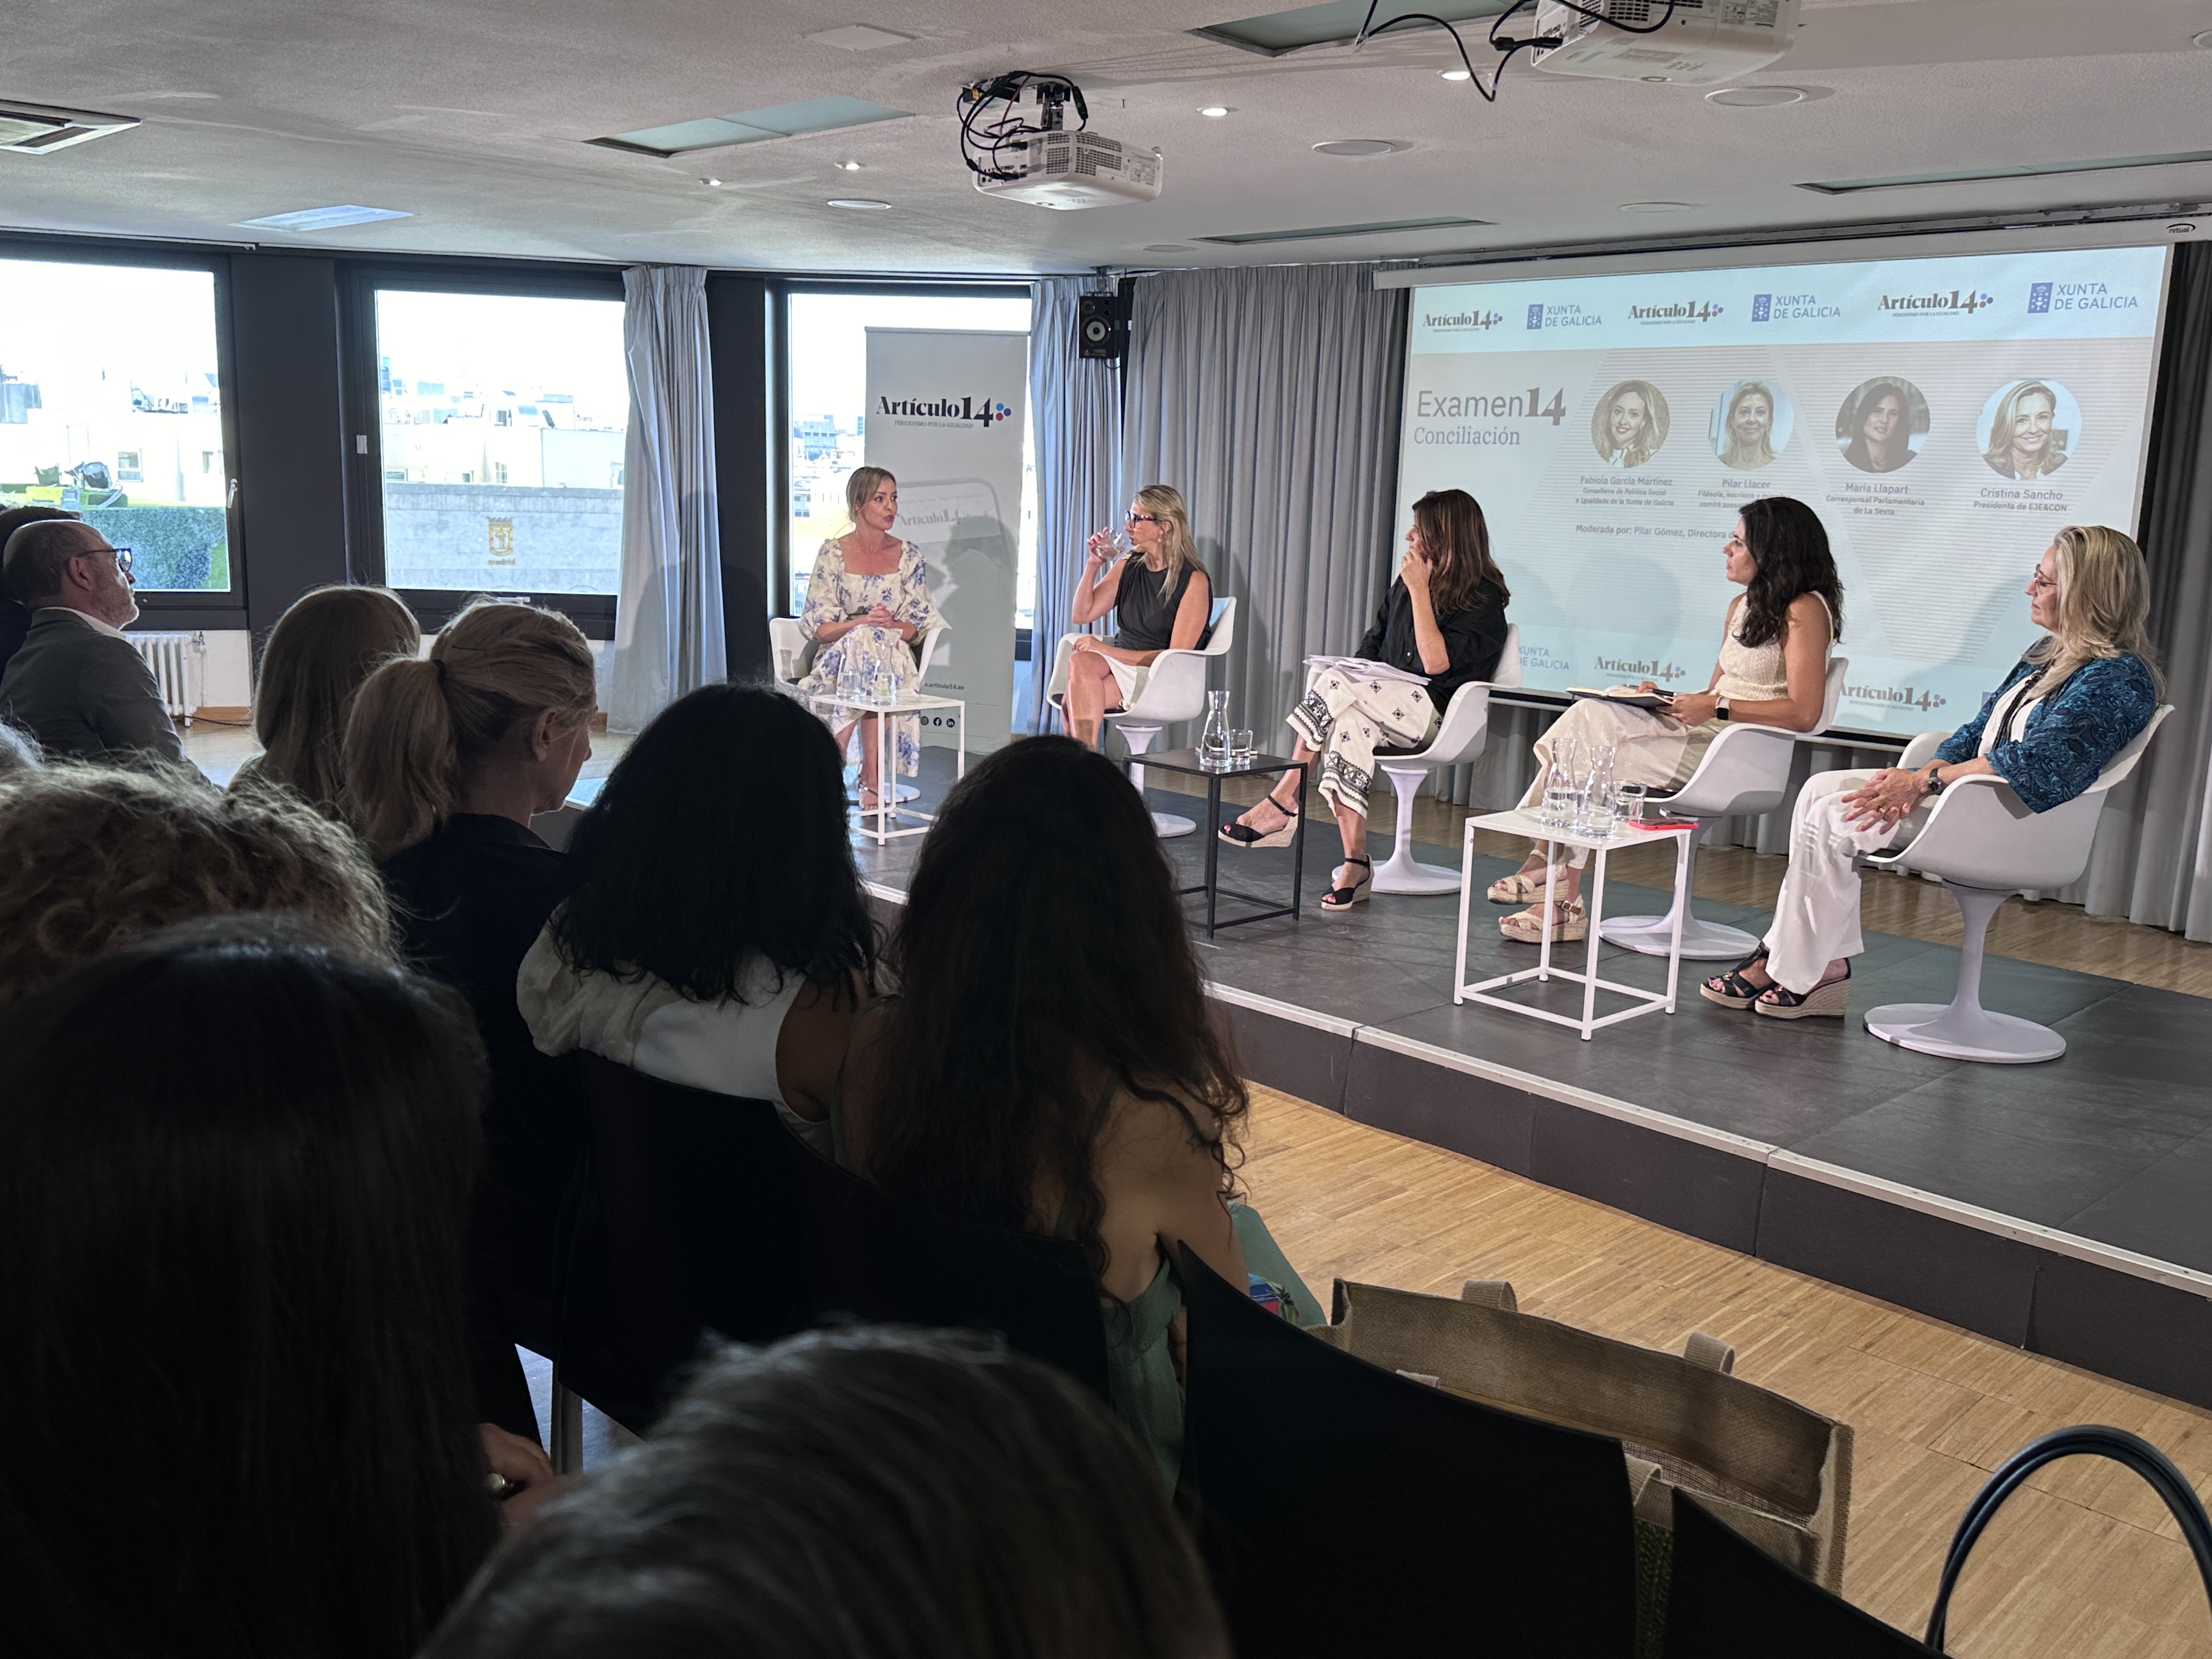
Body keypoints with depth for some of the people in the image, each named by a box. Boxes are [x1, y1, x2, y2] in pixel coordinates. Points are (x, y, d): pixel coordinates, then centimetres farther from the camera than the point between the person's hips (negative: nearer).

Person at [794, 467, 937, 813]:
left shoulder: (908, 555, 9)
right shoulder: (833, 553, 3)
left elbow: (916, 625, 5)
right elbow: (818, 626, -2)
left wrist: (893, 625, -17)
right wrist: (861, 622, -20)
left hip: (893, 658, 1)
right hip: (838, 657, -1)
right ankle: (873, 779, -37)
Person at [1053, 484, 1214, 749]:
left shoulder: (1194, 581, -6)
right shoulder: (1128, 565, 13)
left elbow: (1178, 656, -12)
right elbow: (1081, 615, 14)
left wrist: (1108, 650, -18)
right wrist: (1093, 564, 0)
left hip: (1162, 679, -5)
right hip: (1119, 664, 6)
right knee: (1080, 662, -32)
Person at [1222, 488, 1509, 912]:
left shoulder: (1483, 597, -5)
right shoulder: (1407, 581, 18)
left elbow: (1436, 662, -17)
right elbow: (1372, 646, 22)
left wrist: (1419, 590, -15)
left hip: (1436, 711, -6)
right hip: (1384, 698, 6)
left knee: (1335, 685, -28)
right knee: (1352, 724, -30)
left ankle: (1281, 802, -19)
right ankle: (1355, 863, -30)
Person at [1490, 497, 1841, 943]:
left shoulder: (1804, 610, -7)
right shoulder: (1742, 605, 20)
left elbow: (1804, 713, -16)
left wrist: (1718, 707, -18)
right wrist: (1670, 697, 3)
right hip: (1706, 733, 8)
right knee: (1590, 713, -14)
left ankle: (1566, 903, -10)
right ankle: (1545, 857, -19)